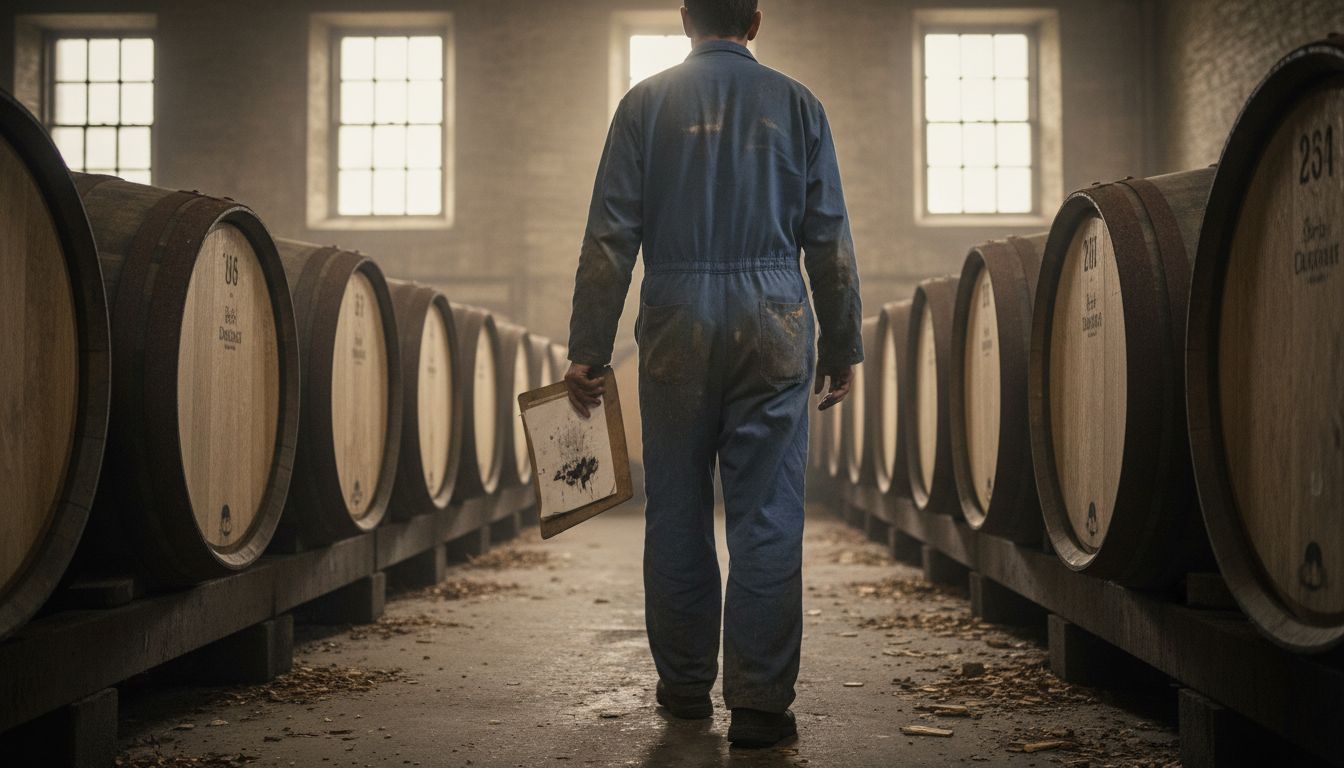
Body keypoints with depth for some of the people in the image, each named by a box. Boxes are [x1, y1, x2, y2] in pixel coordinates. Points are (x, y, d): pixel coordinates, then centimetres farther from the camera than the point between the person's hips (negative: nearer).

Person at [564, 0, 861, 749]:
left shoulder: (647, 103, 4)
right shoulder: (796, 104, 6)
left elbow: (610, 238, -1)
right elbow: (831, 241, 4)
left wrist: (588, 349, 1)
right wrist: (843, 346, 11)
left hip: (677, 327, 0)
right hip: (775, 324, 0)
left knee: (677, 511, 10)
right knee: (768, 516, 1)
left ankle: (685, 684, 21)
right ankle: (760, 702, 0)